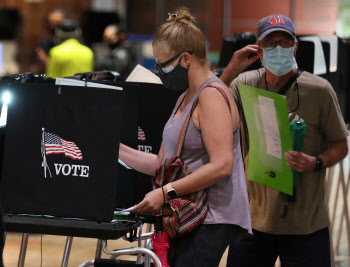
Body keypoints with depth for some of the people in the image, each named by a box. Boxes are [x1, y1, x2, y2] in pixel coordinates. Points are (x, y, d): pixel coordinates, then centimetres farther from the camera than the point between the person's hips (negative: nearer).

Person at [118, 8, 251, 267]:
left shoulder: (212, 95, -10)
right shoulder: (186, 98, 21)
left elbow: (221, 165, -20)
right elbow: (162, 163, 22)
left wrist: (166, 192, -20)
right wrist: (115, 148, 14)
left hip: (213, 219, -9)